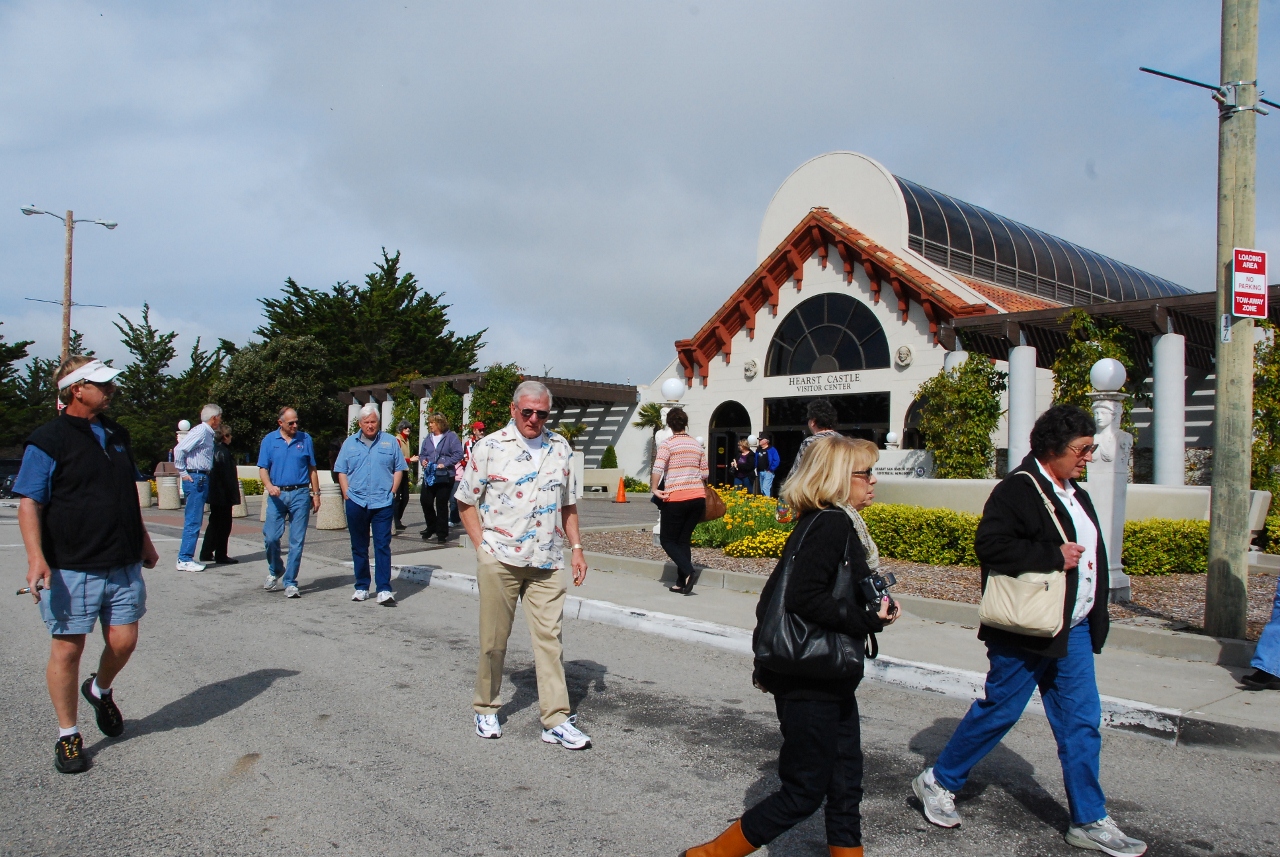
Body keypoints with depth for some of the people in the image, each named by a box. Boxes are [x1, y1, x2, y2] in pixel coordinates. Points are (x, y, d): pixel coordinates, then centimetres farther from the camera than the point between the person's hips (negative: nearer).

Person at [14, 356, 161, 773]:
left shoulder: (116, 434, 13)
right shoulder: (48, 439, -8)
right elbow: (29, 503, -12)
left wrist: (143, 539, 24)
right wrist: (36, 557, -22)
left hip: (123, 563, 6)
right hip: (71, 567, -5)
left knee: (123, 641, 6)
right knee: (68, 647, 2)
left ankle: (100, 691, 37)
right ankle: (68, 735, 17)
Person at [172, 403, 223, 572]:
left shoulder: (208, 434, 16)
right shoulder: (200, 432, -12)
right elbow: (179, 450, -20)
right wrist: (183, 473, -15)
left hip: (202, 479, 10)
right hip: (195, 478, -10)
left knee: (195, 521, 12)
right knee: (193, 521, -7)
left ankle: (187, 558, 18)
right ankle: (184, 560, -4)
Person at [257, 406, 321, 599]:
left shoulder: (305, 439, 6)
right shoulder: (269, 440, 6)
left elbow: (312, 469, 10)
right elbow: (263, 469, 4)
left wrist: (316, 493, 5)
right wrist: (269, 486, -15)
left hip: (300, 494, 0)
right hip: (277, 494, 0)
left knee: (297, 541, -1)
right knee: (271, 537, -3)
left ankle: (290, 582, 7)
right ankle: (275, 571, 26)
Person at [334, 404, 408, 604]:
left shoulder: (390, 442, 6)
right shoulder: (350, 443, 10)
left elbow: (399, 469, 6)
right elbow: (341, 471, 10)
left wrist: (392, 492, -4)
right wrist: (347, 494, -1)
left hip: (382, 503, -2)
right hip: (356, 503, 2)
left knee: (382, 546, -6)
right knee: (359, 547, 9)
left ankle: (384, 590, -6)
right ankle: (361, 587, 19)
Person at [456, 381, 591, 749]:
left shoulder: (560, 448, 9)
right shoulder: (490, 447, -1)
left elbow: (568, 505, 16)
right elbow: (466, 502, 3)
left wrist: (576, 548, 8)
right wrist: (482, 547, -5)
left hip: (547, 563, 3)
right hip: (499, 560, -2)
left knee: (549, 637, 2)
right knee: (493, 639, 8)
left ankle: (556, 721, 7)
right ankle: (486, 709, 26)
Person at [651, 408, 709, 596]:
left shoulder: (667, 444, -5)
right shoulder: (697, 444, 10)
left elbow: (657, 468, -18)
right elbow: (705, 473, 13)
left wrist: (655, 489, -7)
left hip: (676, 498, -5)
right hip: (698, 497, 5)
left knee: (668, 540, 6)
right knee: (684, 539, 13)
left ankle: (688, 572, -14)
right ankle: (681, 583, 10)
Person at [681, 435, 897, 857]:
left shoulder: (839, 522, 11)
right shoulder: (830, 523, -18)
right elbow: (803, 597, -28)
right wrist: (868, 620, -20)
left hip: (831, 682, 10)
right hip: (807, 684, -10)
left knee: (845, 788, 15)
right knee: (804, 793, 3)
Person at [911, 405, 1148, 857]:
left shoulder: (1075, 495, 13)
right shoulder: (1018, 489, -15)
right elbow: (990, 544, -26)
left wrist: (1094, 621, 17)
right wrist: (1054, 555, -22)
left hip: (1073, 632, 8)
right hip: (1026, 632, -8)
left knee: (1082, 724, 10)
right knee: (998, 712, 3)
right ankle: (938, 782, 21)